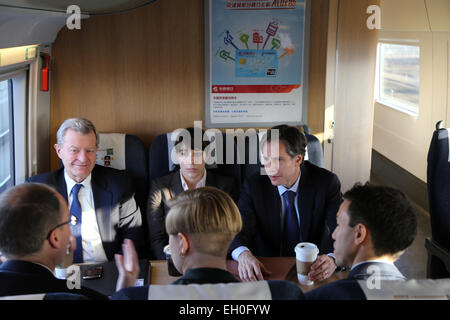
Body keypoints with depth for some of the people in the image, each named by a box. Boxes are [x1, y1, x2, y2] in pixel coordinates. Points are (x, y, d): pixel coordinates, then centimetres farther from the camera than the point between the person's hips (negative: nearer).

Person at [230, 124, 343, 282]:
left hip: (314, 270, 0)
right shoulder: (253, 186, -6)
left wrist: (332, 259, -38)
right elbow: (240, 230, -14)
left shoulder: (326, 182, -9)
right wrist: (243, 254, -39)